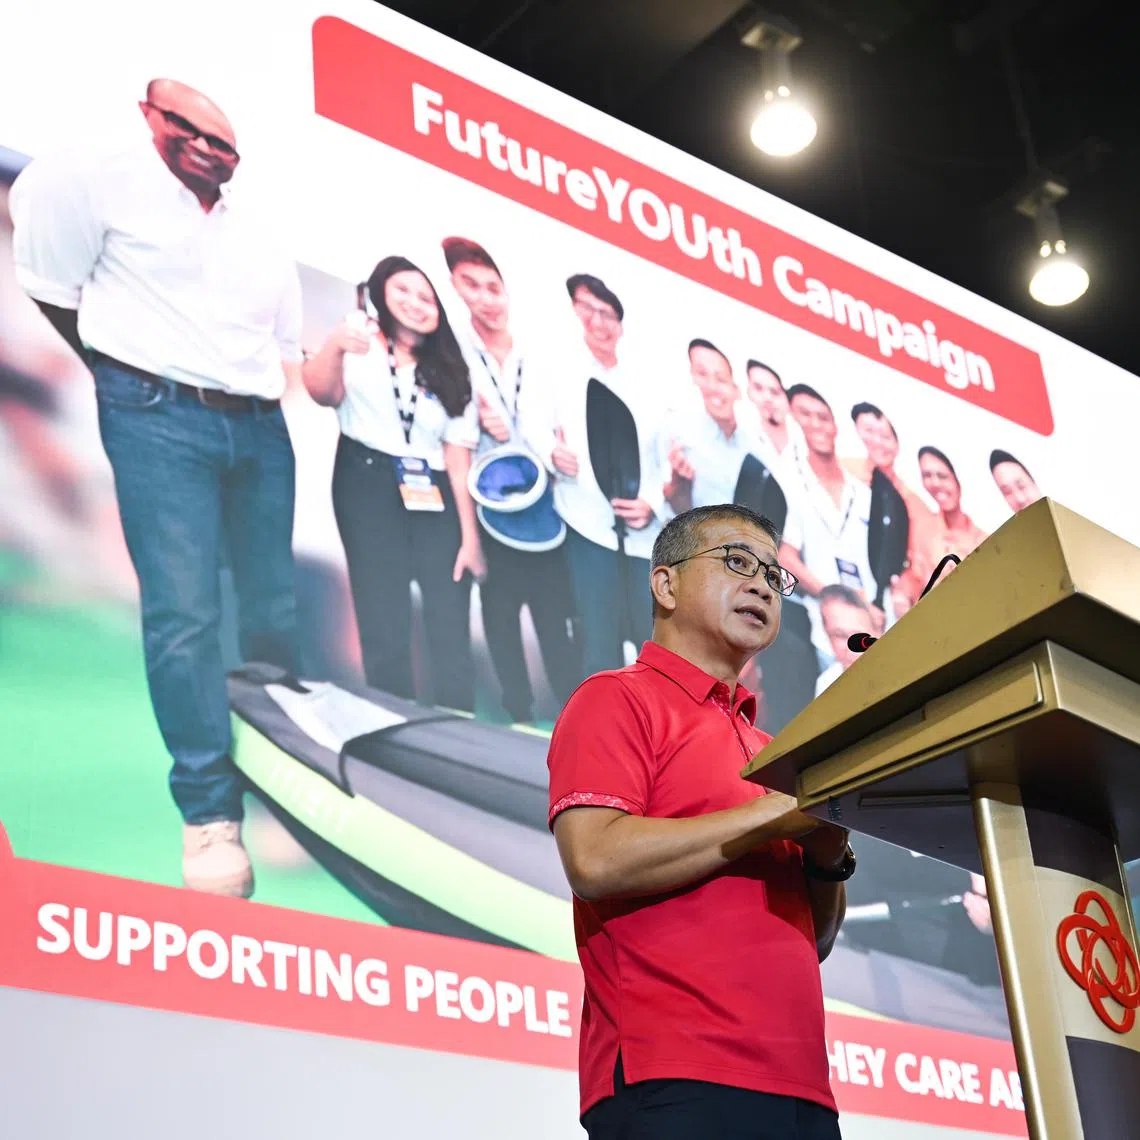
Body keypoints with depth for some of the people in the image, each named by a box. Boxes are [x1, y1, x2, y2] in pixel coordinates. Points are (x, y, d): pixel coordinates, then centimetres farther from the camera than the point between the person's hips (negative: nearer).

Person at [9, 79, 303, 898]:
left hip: (259, 428, 6)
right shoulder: (99, 182, -2)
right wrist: (133, 376, 6)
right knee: (184, 614, -14)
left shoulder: (259, 229, 16)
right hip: (159, 419, -6)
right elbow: (51, 289, 0)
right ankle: (210, 814, -11)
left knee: (276, 611, 8)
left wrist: (269, 390, 8)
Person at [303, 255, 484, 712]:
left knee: (451, 631, -5)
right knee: (385, 628, -8)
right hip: (368, 485, -3)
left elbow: (459, 457, 8)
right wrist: (333, 348, -33)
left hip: (433, 495, 3)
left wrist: (470, 536, 1)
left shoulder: (449, 372, 14)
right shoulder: (359, 340, 6)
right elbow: (324, 393, -11)